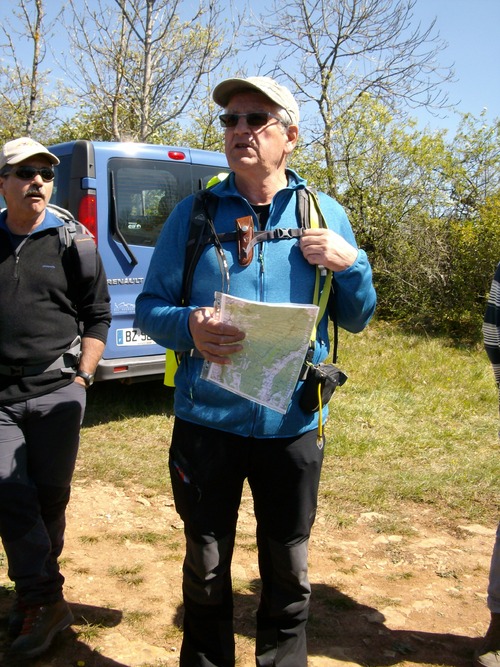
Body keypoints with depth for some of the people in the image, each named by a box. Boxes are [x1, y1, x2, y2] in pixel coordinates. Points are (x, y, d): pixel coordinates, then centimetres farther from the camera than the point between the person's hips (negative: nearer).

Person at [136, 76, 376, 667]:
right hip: (206, 421, 0)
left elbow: (356, 321, 8)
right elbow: (148, 307, 1)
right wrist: (187, 328, -21)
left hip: (291, 425, 1)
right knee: (205, 568, 17)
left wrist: (352, 265, -12)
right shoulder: (192, 213, 0)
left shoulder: (325, 215, 3)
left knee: (288, 572, 17)